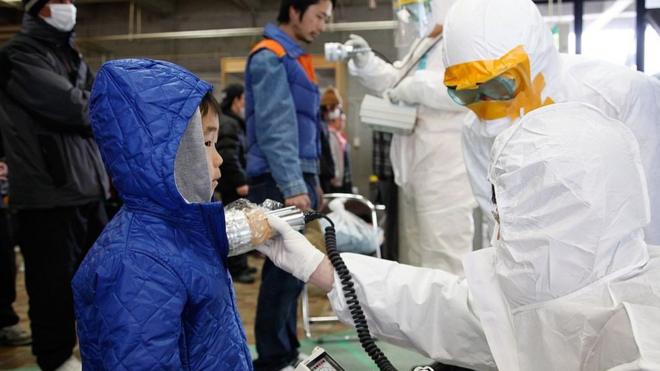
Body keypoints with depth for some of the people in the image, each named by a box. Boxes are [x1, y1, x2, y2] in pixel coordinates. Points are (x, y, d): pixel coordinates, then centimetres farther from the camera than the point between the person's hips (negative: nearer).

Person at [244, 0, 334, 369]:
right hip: (280, 181, -9)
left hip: (297, 177, 9)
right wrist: (292, 185, -24)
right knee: (285, 269, -6)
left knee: (292, 268, 13)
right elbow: (274, 128, -19)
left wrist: (312, 180, 18)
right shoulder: (270, 57, -9)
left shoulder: (295, 58, 19)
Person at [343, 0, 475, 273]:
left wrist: (418, 88, -19)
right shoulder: (423, 44, 21)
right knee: (415, 265, 17)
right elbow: (393, 81, 26)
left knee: (443, 265, -4)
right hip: (416, 172, 10)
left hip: (446, 175, -9)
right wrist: (366, 62, 8)